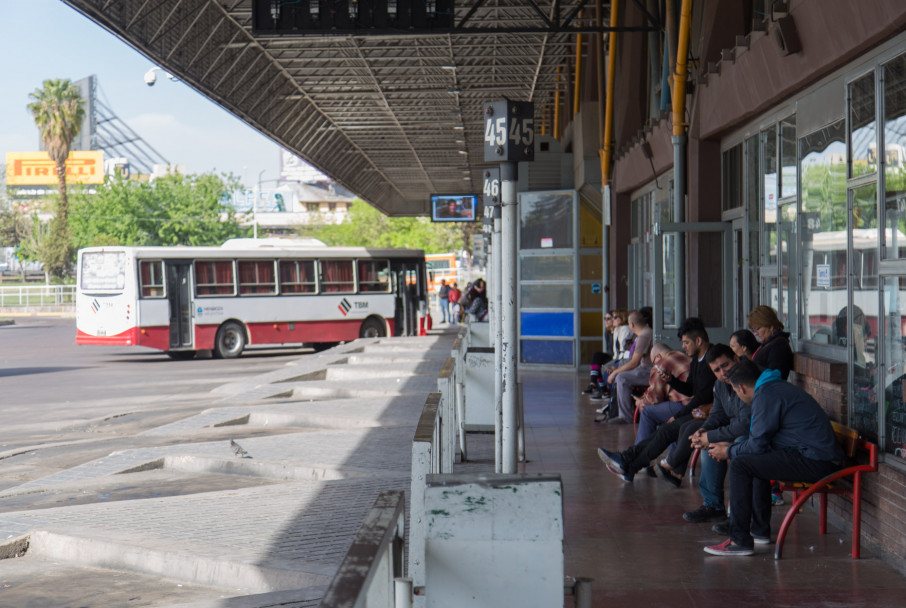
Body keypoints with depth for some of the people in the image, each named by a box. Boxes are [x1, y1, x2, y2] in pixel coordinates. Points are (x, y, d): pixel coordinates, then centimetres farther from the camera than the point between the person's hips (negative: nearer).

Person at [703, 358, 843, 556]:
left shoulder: (766, 396, -12)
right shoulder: (778, 387, 21)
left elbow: (757, 445, -11)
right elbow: (759, 437, 29)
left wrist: (729, 452, 6)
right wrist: (731, 446, 30)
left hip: (814, 462, -11)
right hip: (823, 456, 11)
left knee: (739, 465, -14)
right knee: (756, 461, 29)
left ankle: (740, 541, -13)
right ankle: (759, 530, 32)